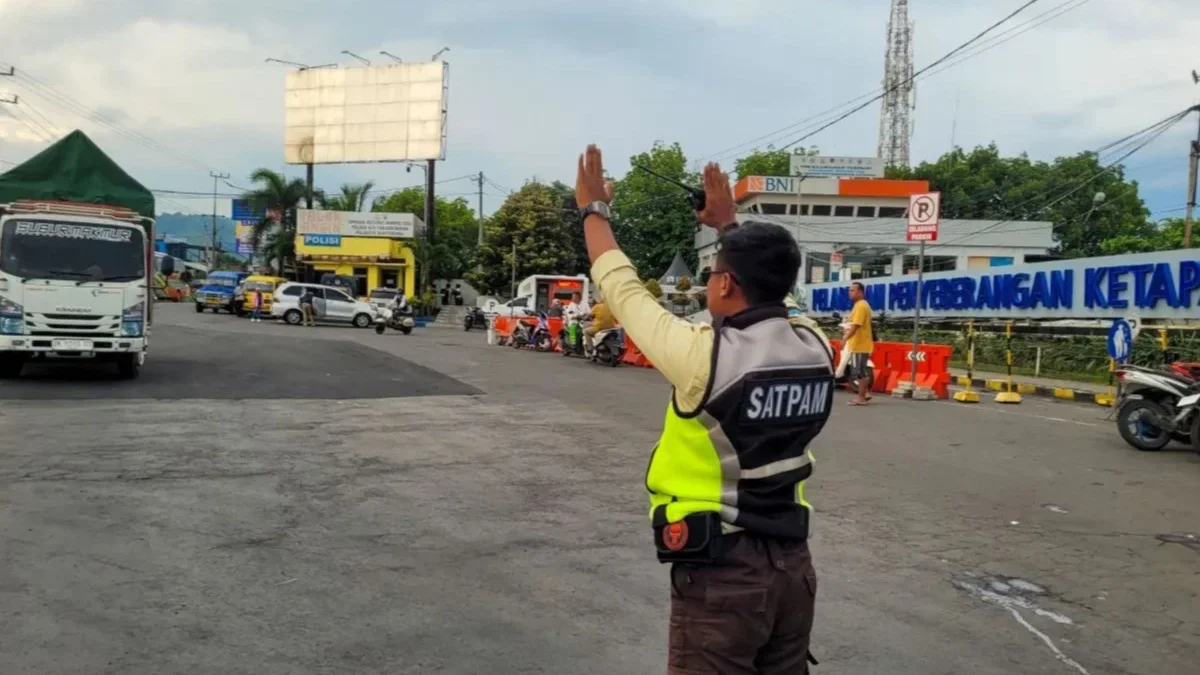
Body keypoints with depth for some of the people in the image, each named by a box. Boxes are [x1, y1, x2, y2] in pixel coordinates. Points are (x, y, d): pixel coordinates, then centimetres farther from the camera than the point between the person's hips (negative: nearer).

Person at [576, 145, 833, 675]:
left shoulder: (707, 356, -20)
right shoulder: (814, 350, -4)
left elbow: (623, 291, -6)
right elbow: (766, 290, 17)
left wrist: (593, 209, 8)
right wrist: (729, 223, 28)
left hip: (720, 573, -6)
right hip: (792, 564, 6)